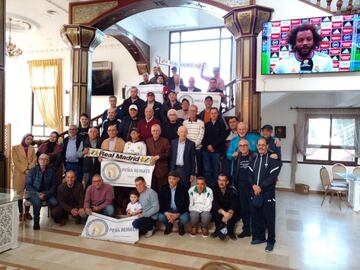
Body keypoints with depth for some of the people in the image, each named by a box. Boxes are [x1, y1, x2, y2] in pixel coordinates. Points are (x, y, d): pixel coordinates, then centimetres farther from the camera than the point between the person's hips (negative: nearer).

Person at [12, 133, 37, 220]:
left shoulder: (32, 148, 13)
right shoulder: (15, 148, 2)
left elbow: (34, 160, 6)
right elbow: (16, 162, -6)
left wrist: (30, 170, -9)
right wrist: (24, 170, -13)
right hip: (20, 174, -3)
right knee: (20, 194, 3)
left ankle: (27, 212, 13)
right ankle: (21, 213, 10)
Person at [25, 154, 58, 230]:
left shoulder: (51, 171, 2)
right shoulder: (33, 171, -1)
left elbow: (53, 186, 5)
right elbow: (27, 185, -1)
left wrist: (46, 194, -12)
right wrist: (37, 194, -15)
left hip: (46, 193, 1)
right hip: (34, 193, -1)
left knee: (54, 203, -27)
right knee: (37, 202, -34)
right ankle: (36, 223, -16)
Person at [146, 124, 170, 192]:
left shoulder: (165, 141, 3)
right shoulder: (148, 141, 13)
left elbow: (168, 154, -2)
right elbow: (146, 153, 15)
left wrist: (159, 156, -14)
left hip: (162, 169, -3)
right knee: (152, 188, 5)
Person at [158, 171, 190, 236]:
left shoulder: (183, 189, -12)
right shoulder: (164, 188, -5)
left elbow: (185, 204, -13)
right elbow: (161, 203, -6)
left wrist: (177, 215, -26)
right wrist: (166, 213, -24)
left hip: (180, 210, -1)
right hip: (168, 210, 2)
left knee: (185, 218, -32)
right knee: (161, 217, -28)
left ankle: (181, 226, 10)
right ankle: (168, 225, 11)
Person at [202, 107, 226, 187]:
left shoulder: (221, 124, 3)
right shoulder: (206, 125, 12)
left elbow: (222, 138, -5)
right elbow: (203, 137, 5)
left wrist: (213, 146, -10)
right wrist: (207, 146, -9)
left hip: (217, 150, -2)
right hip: (206, 150, 3)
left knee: (216, 169, 2)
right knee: (207, 169, 4)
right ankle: (208, 185, 12)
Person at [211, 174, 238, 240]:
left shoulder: (232, 190, -17)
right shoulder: (215, 189, -14)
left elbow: (234, 204, -28)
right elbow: (214, 203, -25)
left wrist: (229, 213, -46)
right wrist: (223, 212, -41)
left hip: (229, 211, 0)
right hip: (219, 211, 1)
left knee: (233, 213, -31)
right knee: (215, 212, -30)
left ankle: (230, 231, -6)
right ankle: (218, 230, -5)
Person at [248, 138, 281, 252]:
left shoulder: (272, 160, -5)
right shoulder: (254, 160, 13)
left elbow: (273, 177, -13)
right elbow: (250, 174, 6)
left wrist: (261, 186, -18)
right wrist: (254, 185, -12)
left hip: (268, 193, -5)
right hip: (255, 192, 5)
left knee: (269, 217, 1)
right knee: (256, 216, 11)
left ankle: (270, 241, 14)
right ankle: (259, 237, 27)